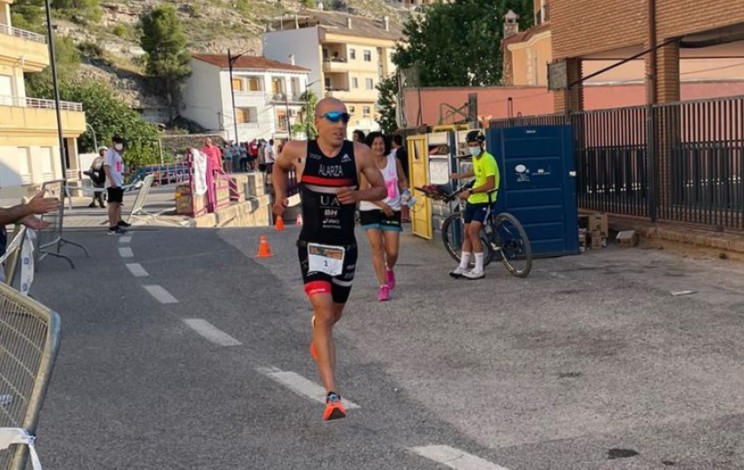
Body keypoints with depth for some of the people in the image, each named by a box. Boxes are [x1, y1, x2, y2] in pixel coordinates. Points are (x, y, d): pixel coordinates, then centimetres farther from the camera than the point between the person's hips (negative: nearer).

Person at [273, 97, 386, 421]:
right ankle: (332, 396, -18)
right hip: (312, 246, -3)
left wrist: (359, 195, -16)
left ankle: (318, 340, 60)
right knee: (323, 313, -17)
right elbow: (279, 167, 16)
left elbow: (382, 188, 3)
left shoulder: (359, 153, -6)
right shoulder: (298, 151, -7)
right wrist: (280, 195, 2)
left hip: (345, 247, 3)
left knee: (334, 313, 21)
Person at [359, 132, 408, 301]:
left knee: (392, 252, -1)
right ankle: (383, 285, 1)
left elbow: (403, 180, 17)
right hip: (370, 210, -2)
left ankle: (389, 270, 34)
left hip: (392, 210, 2)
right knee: (376, 247, -8)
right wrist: (382, 205, -18)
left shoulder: (394, 160, 2)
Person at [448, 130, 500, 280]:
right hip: (473, 200, 9)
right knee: (467, 233, 9)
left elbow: (490, 185, -24)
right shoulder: (475, 158, 9)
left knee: (473, 231, -18)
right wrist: (461, 176, 40)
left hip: (484, 200, -9)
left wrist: (470, 191, -26)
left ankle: (479, 270, -12)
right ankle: (463, 267, 17)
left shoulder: (487, 159, -18)